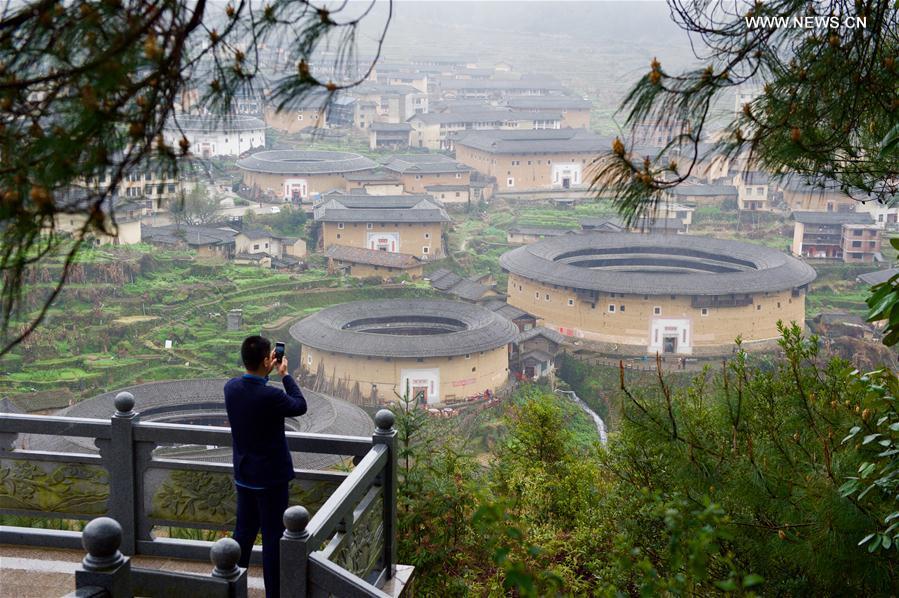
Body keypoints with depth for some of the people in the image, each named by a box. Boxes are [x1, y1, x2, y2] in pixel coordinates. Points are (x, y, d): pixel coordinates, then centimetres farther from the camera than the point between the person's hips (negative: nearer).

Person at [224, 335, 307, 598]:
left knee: (243, 532, 18)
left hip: (243, 475, 7)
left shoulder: (231, 387, -6)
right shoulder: (271, 396, -26)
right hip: (271, 476, -7)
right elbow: (300, 406, -7)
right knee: (272, 537, 4)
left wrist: (267, 372, 8)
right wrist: (285, 375, 1)